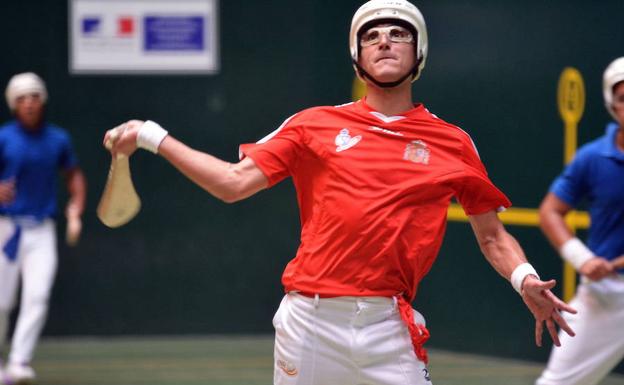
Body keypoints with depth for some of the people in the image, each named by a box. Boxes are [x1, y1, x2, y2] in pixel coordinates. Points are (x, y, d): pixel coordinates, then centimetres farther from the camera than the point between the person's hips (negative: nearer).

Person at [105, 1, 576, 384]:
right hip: (310, 320, 1)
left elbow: (492, 235, 10)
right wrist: (153, 138, 0)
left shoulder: (452, 143, 8)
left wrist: (525, 280, -10)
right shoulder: (316, 125, 9)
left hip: (389, 327, -1)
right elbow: (234, 182, 6)